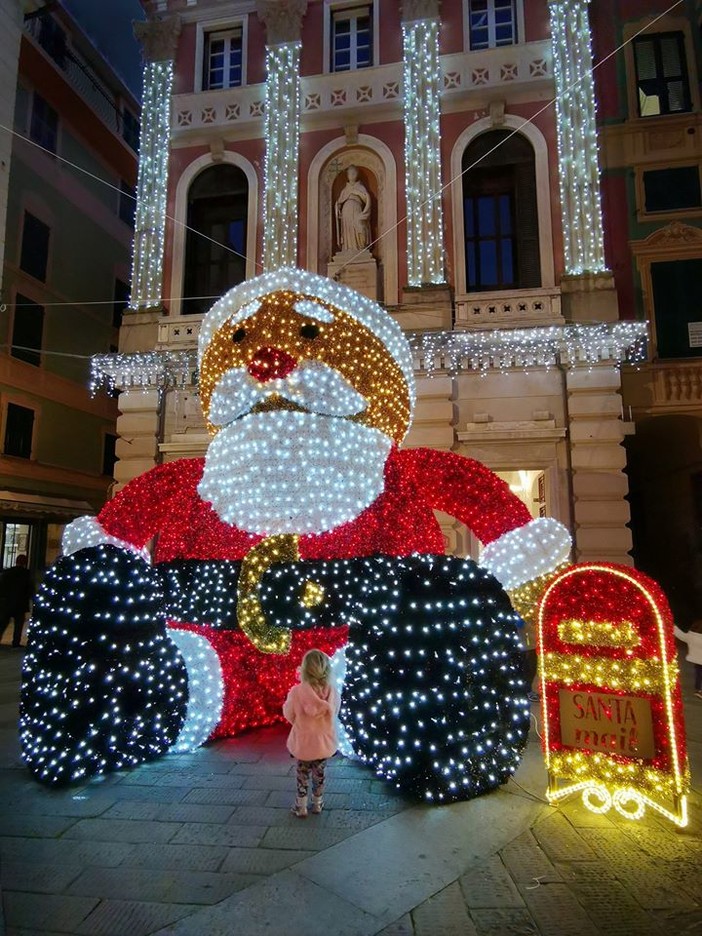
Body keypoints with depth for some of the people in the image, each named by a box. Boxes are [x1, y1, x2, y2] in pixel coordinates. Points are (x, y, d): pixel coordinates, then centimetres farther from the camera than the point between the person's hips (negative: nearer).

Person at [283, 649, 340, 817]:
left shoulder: (297, 692, -26)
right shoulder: (332, 692, -19)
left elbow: (289, 715, -9)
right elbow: (334, 714, -2)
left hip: (303, 743, -2)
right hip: (325, 742, 2)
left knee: (302, 775, 21)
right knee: (319, 774, 24)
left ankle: (300, 808, 35)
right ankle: (317, 804, 41)